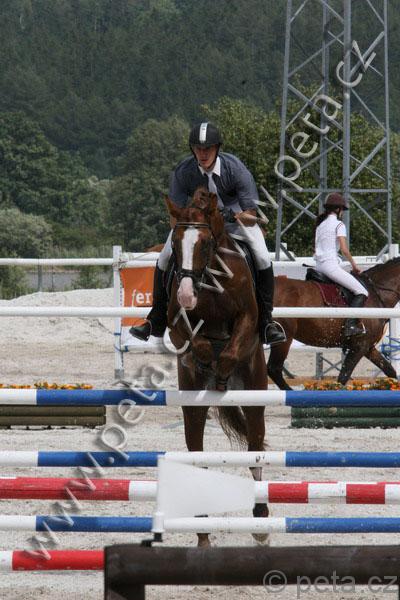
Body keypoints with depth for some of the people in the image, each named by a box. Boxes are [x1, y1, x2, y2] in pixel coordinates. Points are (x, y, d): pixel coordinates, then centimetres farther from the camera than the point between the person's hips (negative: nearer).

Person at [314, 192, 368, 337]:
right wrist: (354, 265, 1)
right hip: (331, 264, -9)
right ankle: (350, 324, -26)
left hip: (318, 265, 9)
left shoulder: (320, 224, 18)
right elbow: (344, 250, -12)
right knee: (362, 292, -9)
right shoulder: (339, 224, -5)